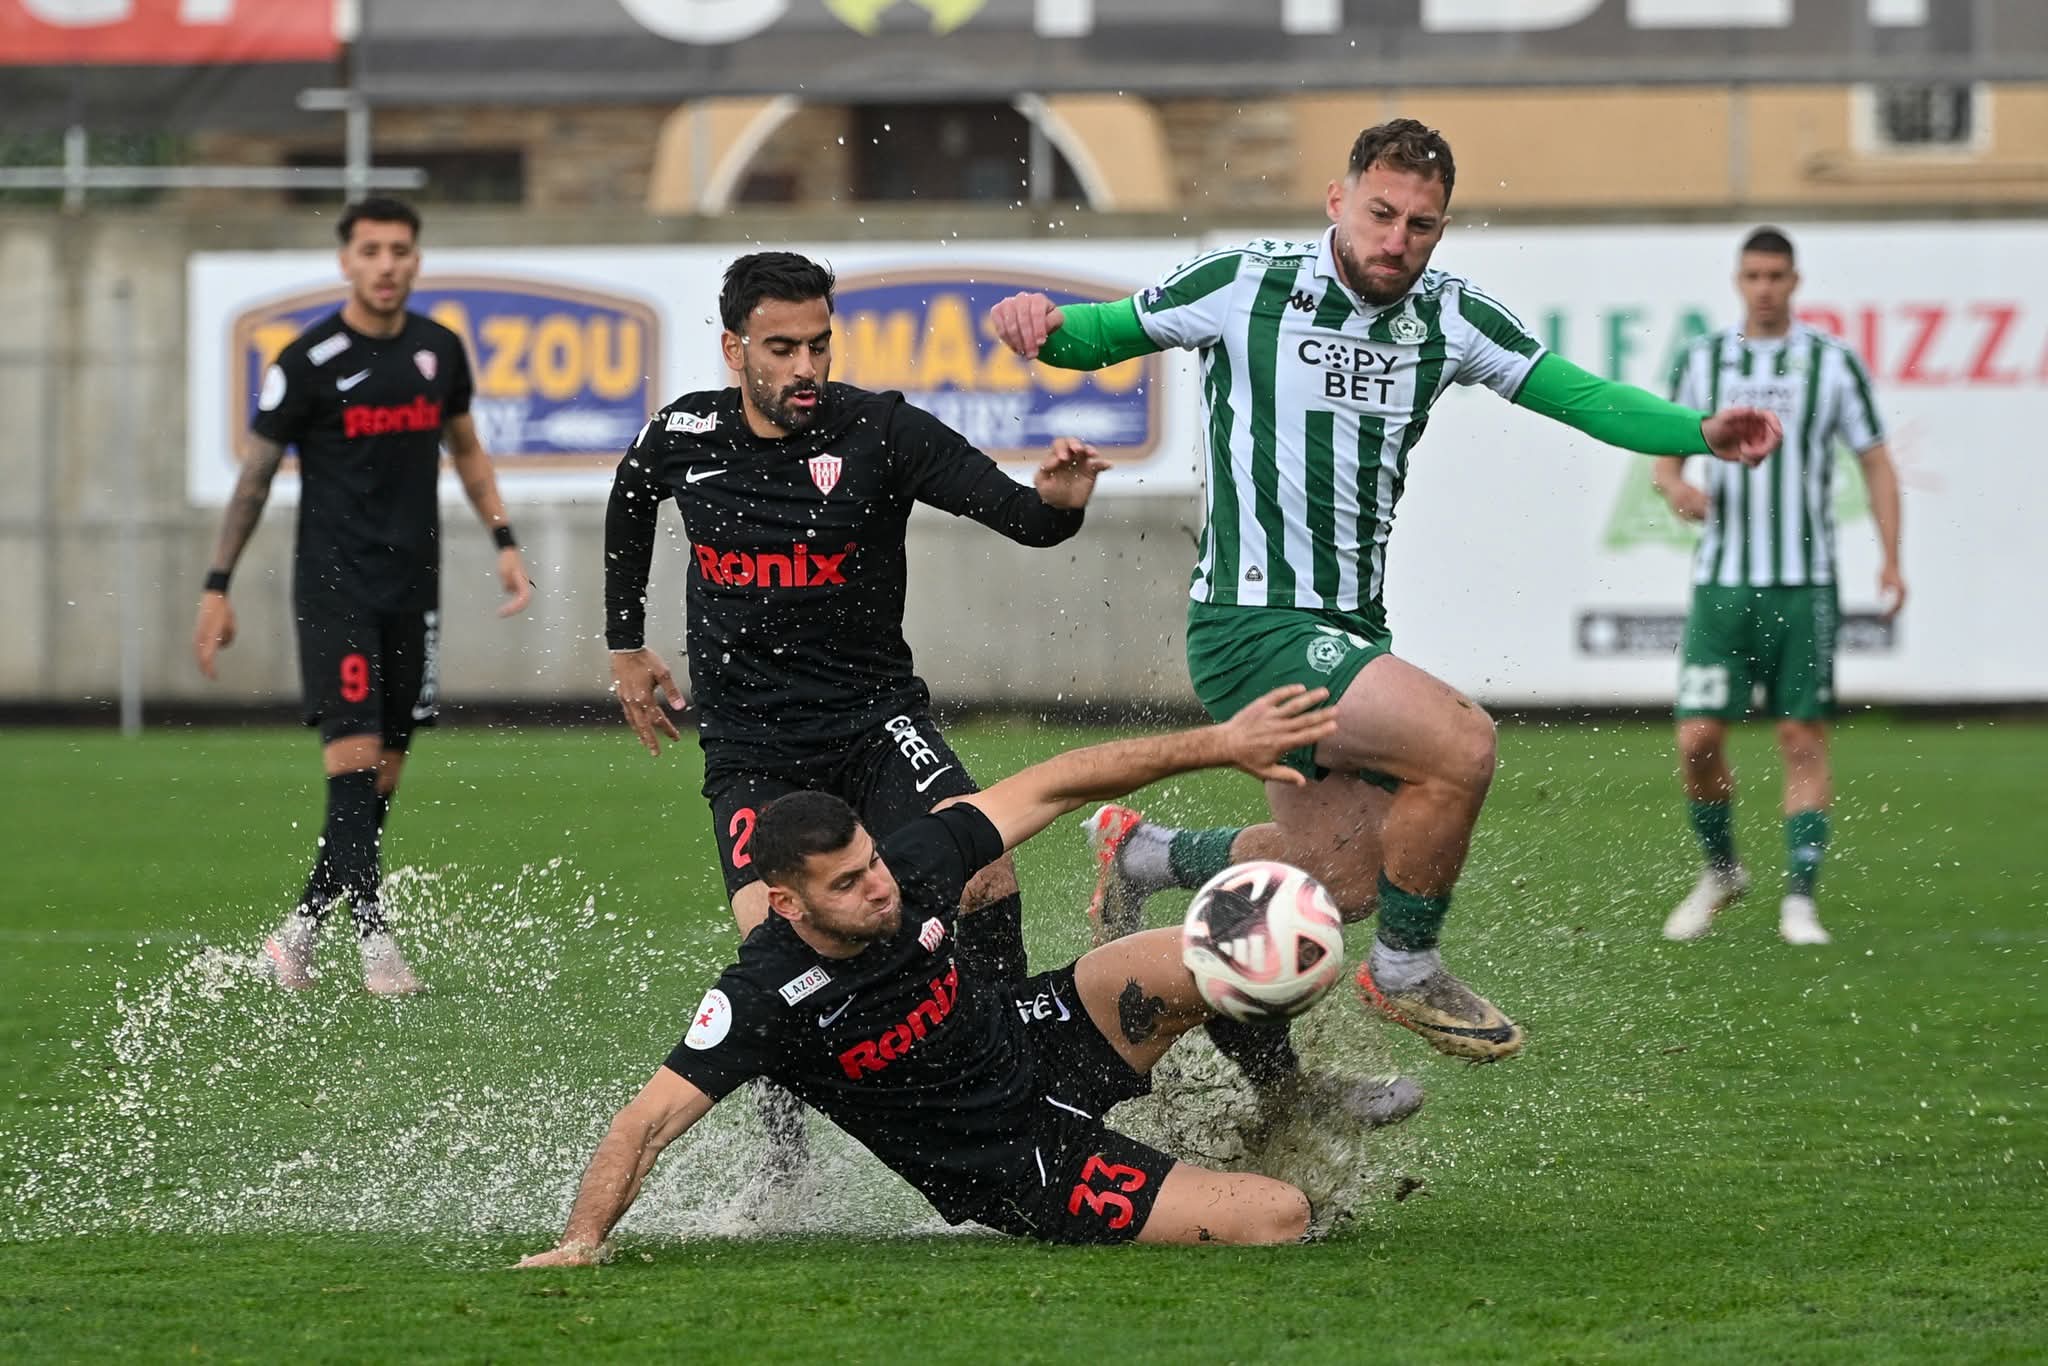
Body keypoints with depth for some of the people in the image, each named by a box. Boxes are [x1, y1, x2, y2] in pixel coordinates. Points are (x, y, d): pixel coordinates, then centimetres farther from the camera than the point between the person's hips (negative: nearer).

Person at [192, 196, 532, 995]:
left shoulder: (439, 351, 7)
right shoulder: (311, 361, -7)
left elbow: (465, 449, 23)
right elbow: (256, 476, 0)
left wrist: (504, 541, 13)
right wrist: (217, 586, -1)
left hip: (413, 590, 5)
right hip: (334, 586, -5)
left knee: (383, 778, 5)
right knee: (355, 756, -16)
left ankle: (300, 931, 15)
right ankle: (375, 945, -18)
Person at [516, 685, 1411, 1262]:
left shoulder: (913, 866, -15)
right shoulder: (763, 999, -27)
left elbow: (1058, 785, -6)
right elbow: (649, 1121, -26)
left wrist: (1220, 744, -8)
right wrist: (580, 1245, -39)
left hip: (1037, 1041, 5)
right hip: (1012, 1170, -5)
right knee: (1278, 1218, -17)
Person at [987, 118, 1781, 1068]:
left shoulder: (1448, 318, 5)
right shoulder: (1245, 286, -8)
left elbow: (1578, 395, 4)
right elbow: (1102, 335, 3)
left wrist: (1700, 434, -11)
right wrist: (1044, 326, -20)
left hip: (1349, 631, 7)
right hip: (1253, 624, -7)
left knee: (1341, 881, 11)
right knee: (1459, 742, -23)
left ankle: (1139, 853, 35)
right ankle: (1406, 970, -2)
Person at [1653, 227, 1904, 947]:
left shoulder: (1832, 362, 3)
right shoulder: (1700, 361, 7)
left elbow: (1876, 462, 6)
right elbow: (1668, 456, 13)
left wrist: (1890, 558, -4)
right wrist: (1676, 486, -12)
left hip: (1804, 585, -1)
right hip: (1721, 583, 1)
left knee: (1803, 738, -4)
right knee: (1697, 738, -6)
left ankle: (1800, 898, -1)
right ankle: (1720, 870, 17)